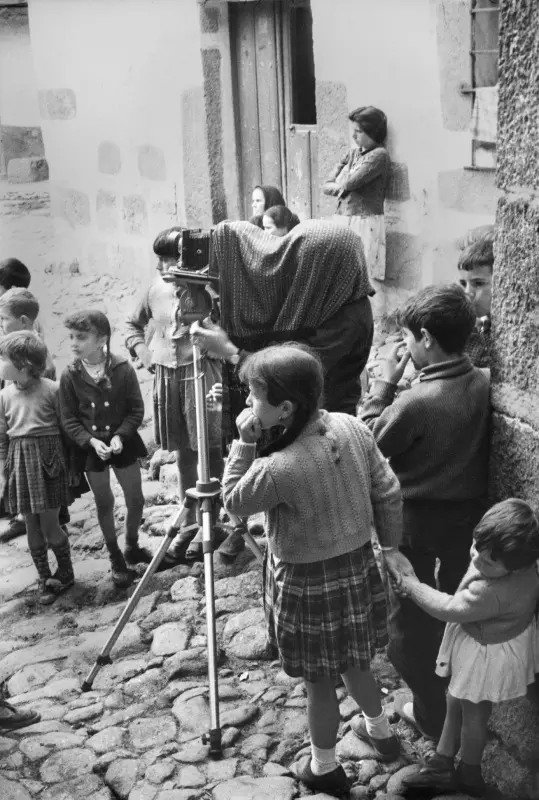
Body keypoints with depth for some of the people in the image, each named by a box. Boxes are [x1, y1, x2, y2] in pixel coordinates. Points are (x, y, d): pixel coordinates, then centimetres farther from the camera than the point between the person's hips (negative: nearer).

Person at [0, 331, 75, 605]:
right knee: (32, 527, 8)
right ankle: (45, 579, 23)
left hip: (48, 459, -4)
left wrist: (71, 465, -2)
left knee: (49, 526, 1)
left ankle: (65, 573, 23)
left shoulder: (51, 390, -10)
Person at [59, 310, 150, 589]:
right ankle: (116, 559, 27)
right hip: (91, 447, 0)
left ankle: (132, 547, 34)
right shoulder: (70, 376, -10)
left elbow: (137, 409, -7)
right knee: (104, 503, 11)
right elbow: (68, 419, -6)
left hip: (123, 443, 0)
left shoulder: (123, 369, -12)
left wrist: (121, 435, -19)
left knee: (135, 499, 9)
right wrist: (91, 441, -19)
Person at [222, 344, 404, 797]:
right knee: (354, 661, 29)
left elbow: (234, 501, -10)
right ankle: (380, 730, 50)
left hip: (309, 584, -6)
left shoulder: (277, 469, -30)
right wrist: (391, 546, 11)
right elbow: (388, 493, -2)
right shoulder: (353, 427, -11)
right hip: (358, 568, 7)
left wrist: (244, 442, -12)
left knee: (320, 680, 14)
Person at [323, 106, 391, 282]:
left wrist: (342, 182, 7)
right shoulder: (352, 153, 17)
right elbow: (326, 186, 14)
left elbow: (351, 181, -15)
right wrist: (344, 186, -4)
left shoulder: (379, 155, -6)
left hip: (365, 223, -7)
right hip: (342, 220, 7)